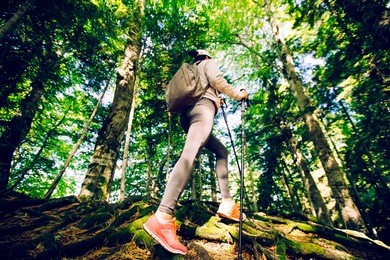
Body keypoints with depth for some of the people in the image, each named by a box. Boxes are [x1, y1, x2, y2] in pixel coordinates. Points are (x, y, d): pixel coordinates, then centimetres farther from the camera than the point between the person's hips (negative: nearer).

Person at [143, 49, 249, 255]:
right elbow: (216, 79, -1)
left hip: (188, 114, 9)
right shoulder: (208, 63, 21)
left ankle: (227, 204, -1)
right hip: (202, 105, -8)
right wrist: (238, 94, 11)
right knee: (190, 154, -29)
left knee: (221, 151, 13)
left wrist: (217, 100, 43)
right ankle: (162, 217, -44)